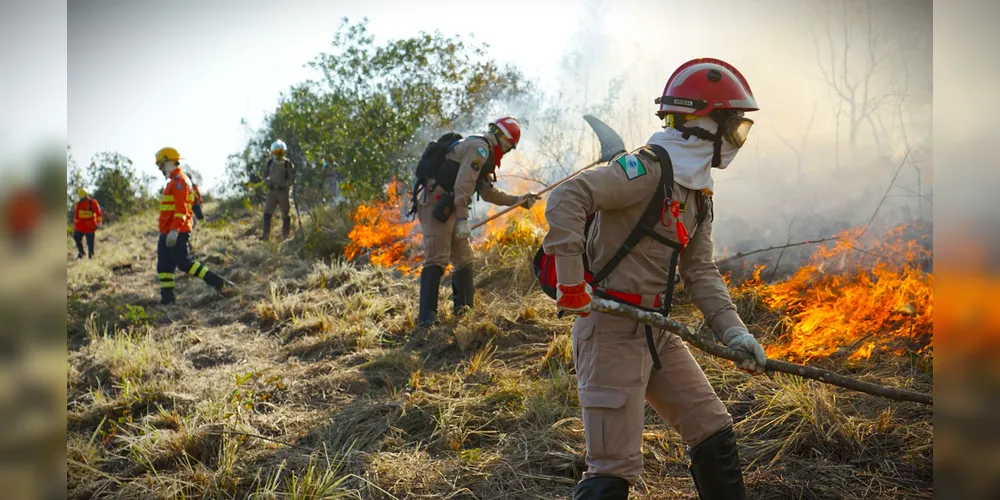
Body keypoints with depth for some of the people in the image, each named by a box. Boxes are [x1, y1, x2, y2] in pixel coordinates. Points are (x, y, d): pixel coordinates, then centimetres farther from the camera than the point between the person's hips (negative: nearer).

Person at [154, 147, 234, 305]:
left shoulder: (178, 180, -13)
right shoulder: (174, 181, 20)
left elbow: (181, 208, -23)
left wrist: (174, 230, -29)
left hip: (176, 233, -10)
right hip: (167, 233, 10)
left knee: (184, 263, -10)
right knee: (163, 265, 8)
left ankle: (219, 283, -9)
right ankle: (167, 297, 10)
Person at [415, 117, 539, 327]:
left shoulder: (483, 154, 24)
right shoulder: (479, 147, -9)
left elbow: (488, 192, 30)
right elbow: (463, 185, -21)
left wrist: (518, 200, 29)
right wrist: (463, 219, -24)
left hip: (447, 209, 11)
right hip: (437, 206, -11)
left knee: (464, 258, 15)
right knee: (437, 260, -15)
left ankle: (464, 308, 24)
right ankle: (427, 318, -18)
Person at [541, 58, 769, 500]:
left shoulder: (699, 195, 14)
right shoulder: (649, 168, -15)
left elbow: (700, 272, 13)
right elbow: (565, 200, -26)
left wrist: (732, 330, 0)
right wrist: (572, 283, -26)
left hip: (656, 331, 9)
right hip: (611, 330, -9)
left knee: (713, 431, 15)